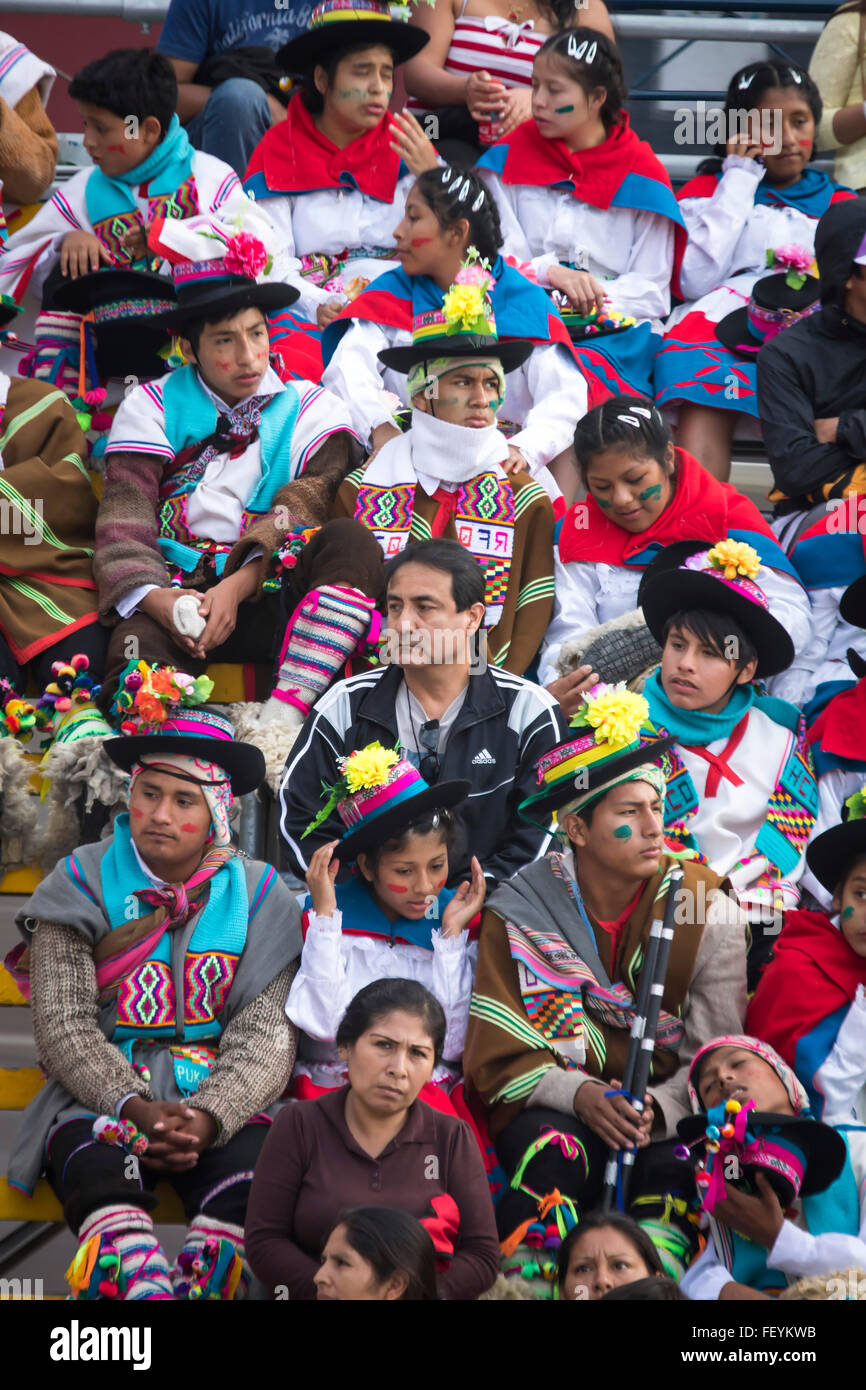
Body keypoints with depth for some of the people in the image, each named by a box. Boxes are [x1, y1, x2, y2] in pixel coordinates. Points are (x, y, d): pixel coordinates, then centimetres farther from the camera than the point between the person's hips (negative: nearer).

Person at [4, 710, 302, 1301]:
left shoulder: (258, 896, 6)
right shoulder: (84, 883, 4)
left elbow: (266, 1035, -2)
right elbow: (63, 1025, -3)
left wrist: (208, 1118, -21)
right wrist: (135, 1108, -19)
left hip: (222, 1101, 1)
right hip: (101, 1094, -1)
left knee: (253, 1176, -32)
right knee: (100, 1173, -34)